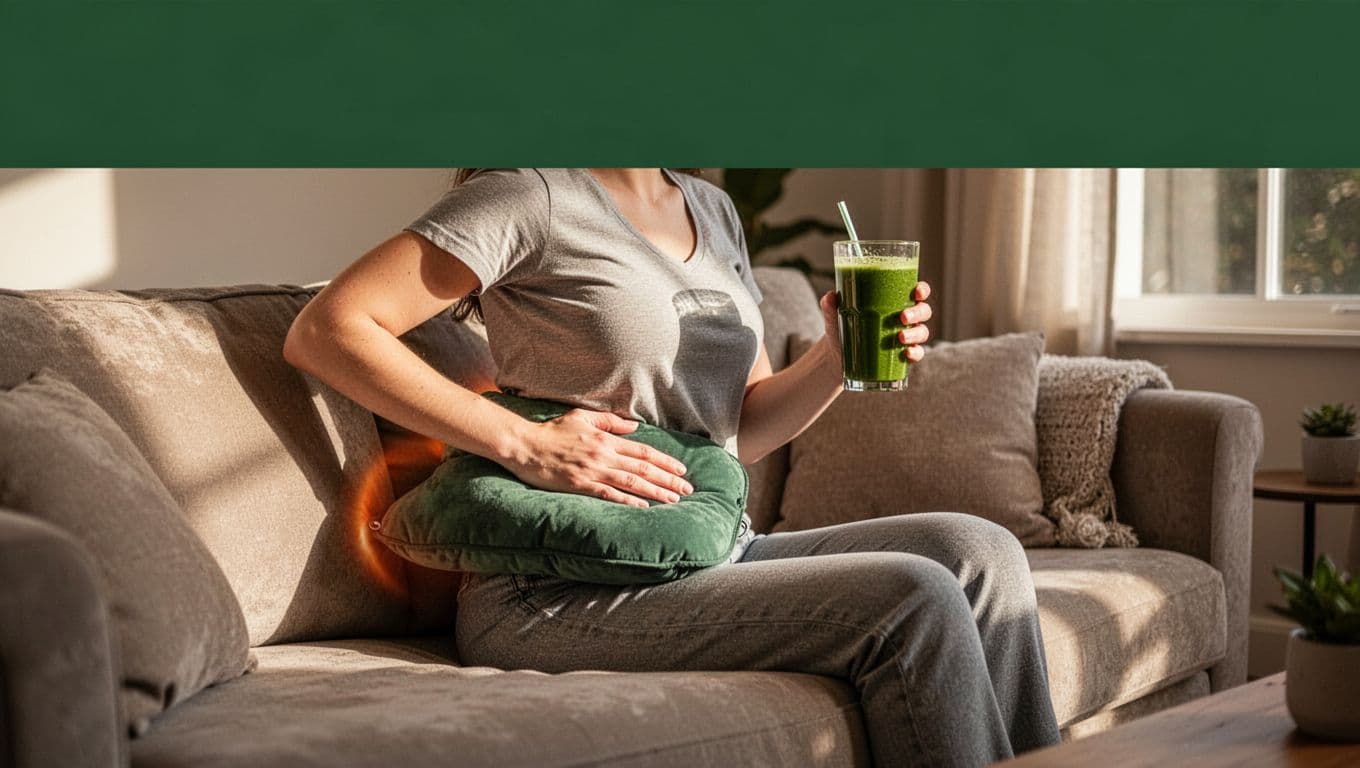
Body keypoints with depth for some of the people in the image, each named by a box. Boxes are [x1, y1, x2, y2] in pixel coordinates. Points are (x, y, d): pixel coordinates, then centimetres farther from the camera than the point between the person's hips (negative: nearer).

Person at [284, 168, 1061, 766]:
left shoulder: (713, 211, 17)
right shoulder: (535, 195, -7)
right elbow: (322, 331, -13)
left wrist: (835, 360, -4)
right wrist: (526, 445, -20)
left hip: (707, 557, 8)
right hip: (556, 595, -7)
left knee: (980, 552, -11)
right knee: (914, 601, -21)